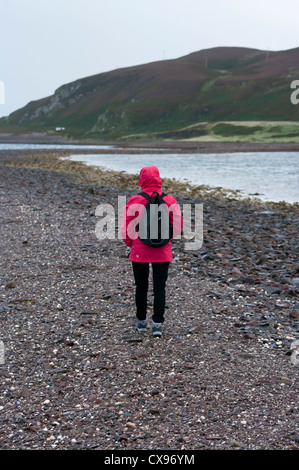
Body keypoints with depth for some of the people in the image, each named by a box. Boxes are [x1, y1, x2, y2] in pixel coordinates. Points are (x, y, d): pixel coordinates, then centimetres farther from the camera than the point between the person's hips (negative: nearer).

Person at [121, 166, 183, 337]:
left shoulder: (135, 201, -11)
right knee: (160, 288, 6)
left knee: (141, 287, 13)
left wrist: (131, 243, 8)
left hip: (140, 252, -1)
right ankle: (157, 324, 2)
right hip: (163, 252, 1)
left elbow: (126, 227, -8)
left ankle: (142, 322, 24)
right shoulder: (170, 201, -4)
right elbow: (178, 226, 2)